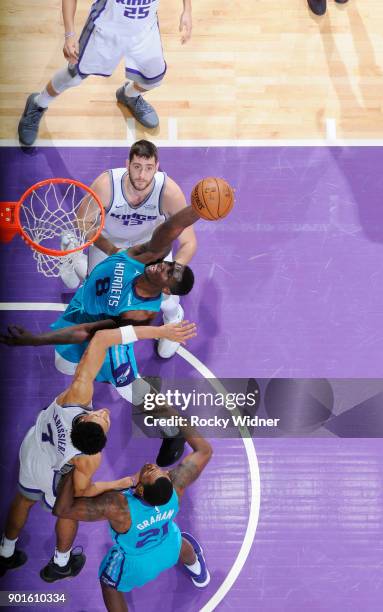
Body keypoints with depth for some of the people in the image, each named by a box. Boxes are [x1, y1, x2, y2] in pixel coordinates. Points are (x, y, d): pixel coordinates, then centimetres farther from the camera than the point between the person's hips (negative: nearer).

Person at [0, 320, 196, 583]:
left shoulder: (78, 394, -43)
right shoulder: (88, 459, -43)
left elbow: (101, 338, -43)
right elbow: (82, 491, -22)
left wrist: (158, 331, -46)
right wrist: (120, 484, -10)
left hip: (30, 446, 4)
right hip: (52, 476, -4)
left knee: (24, 500, 32)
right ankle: (60, 565, 55)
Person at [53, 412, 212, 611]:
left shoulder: (118, 506, -48)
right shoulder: (176, 484, -39)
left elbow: (61, 510, -45)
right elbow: (205, 451, -23)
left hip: (136, 561, -3)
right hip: (169, 547, 3)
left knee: (110, 584, 28)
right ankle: (198, 571, 68)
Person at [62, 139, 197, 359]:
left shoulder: (169, 191, -37)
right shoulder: (106, 184, -38)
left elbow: (189, 243, -31)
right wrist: (112, 252, -35)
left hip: (151, 239, 0)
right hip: (109, 240, 0)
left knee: (165, 298, -15)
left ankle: (173, 318, 24)